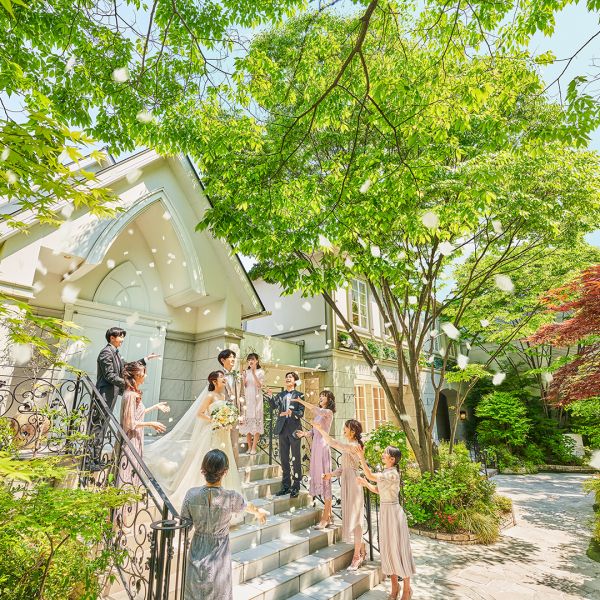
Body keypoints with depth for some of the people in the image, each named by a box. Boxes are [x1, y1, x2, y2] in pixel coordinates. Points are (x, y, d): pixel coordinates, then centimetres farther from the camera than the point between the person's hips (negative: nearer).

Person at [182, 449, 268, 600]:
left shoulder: (191, 494, -18)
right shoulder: (231, 497, -21)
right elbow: (248, 506, 2)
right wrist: (259, 512, 24)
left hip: (197, 555, 2)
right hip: (219, 558, -2)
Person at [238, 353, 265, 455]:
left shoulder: (260, 372, 0)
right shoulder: (246, 372, 10)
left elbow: (259, 385, -11)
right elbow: (244, 386, 11)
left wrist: (254, 374, -19)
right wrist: (243, 378, -8)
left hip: (256, 399, -4)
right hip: (247, 399, 4)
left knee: (256, 422, -5)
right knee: (247, 422, 4)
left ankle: (254, 447, -1)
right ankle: (249, 447, 13)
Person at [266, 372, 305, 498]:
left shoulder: (299, 395, -2)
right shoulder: (280, 395, 11)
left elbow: (301, 412, -8)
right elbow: (274, 406, -3)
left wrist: (292, 413, -27)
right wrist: (270, 396, -19)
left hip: (294, 429, -4)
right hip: (282, 429, 4)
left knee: (295, 459, 3)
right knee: (284, 458, 13)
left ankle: (296, 487, 14)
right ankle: (286, 486, 24)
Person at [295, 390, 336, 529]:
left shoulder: (328, 412, -8)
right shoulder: (320, 413, 18)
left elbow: (313, 408, -26)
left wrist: (300, 401, -21)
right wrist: (305, 433, -1)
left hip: (322, 447, -9)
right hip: (315, 446, 9)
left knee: (325, 480, -4)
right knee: (319, 479, 10)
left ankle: (325, 518, 1)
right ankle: (329, 516, 18)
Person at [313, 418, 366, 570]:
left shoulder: (354, 446, -19)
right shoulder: (349, 446, 10)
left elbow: (333, 443, -31)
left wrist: (320, 429, -27)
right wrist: (331, 474, 0)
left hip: (353, 484, -9)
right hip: (346, 483, 9)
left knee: (354, 519, 0)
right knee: (351, 517, 16)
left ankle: (357, 556, 13)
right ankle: (361, 552, 30)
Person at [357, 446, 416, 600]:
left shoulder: (392, 474, -22)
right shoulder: (385, 472, 7)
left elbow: (370, 475, -25)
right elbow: (378, 490, 14)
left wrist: (361, 457, -26)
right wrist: (366, 484, 0)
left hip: (393, 512, -9)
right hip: (385, 512, 9)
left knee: (399, 548, 4)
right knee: (388, 548, 16)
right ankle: (395, 585, 31)